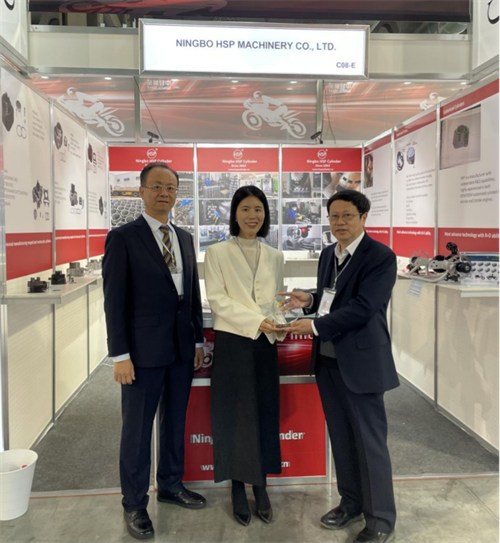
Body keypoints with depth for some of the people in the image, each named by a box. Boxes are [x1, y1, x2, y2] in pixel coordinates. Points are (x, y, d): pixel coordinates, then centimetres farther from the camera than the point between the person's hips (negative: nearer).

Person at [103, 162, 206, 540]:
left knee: (176, 422, 18)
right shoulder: (123, 238, -8)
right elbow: (114, 301, -10)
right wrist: (120, 355, -13)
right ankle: (135, 505, 24)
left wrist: (198, 341, 11)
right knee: (138, 430, 7)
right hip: (144, 351, -5)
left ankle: (171, 485, 37)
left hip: (182, 349, 6)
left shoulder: (185, 239, 10)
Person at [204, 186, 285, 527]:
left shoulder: (275, 256, 10)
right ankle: (238, 488, 20)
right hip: (232, 343, -3)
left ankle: (261, 486, 23)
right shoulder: (217, 253, -1)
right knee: (235, 415, 5)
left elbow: (278, 299, 11)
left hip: (265, 344, 3)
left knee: (265, 414, 8)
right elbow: (217, 300, -9)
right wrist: (256, 321, -19)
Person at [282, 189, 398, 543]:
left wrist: (315, 325, -21)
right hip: (327, 359, 7)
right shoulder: (328, 255, 12)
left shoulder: (381, 257, -12)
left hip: (359, 361, -7)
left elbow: (362, 307, -20)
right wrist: (310, 300, 2)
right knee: (341, 438, 17)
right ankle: (351, 503, 34)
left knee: (370, 442, 4)